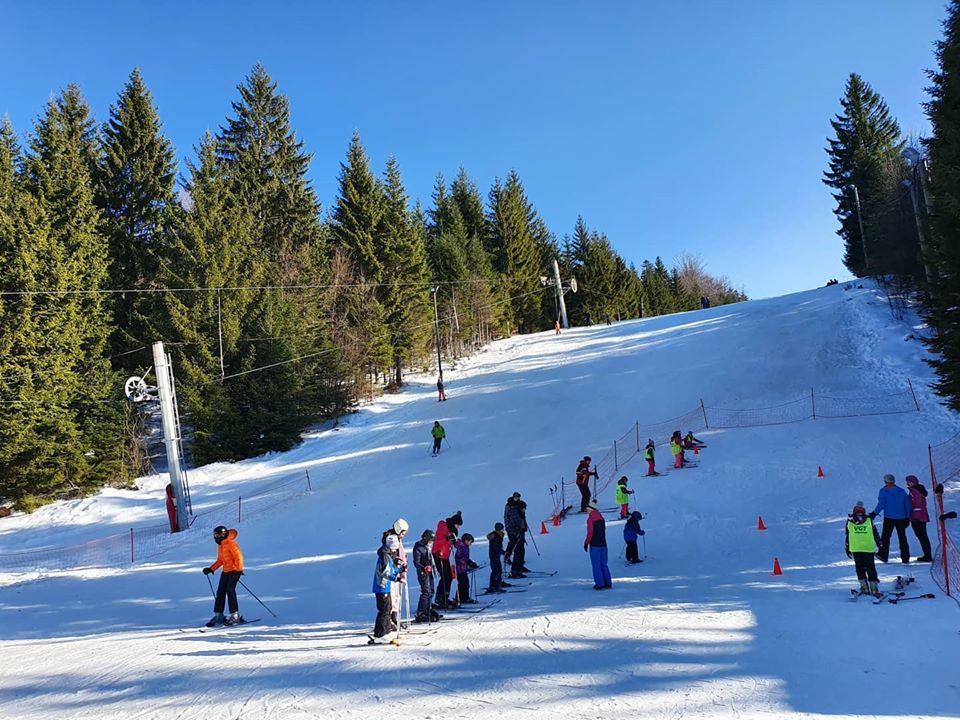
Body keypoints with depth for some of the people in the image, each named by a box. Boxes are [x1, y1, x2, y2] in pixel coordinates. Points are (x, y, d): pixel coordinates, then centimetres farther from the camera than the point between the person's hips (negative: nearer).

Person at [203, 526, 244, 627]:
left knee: (230, 590, -13)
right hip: (225, 571, 9)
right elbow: (220, 560, 21)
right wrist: (211, 569, 11)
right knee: (220, 592, 6)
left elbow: (238, 556, -18)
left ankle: (235, 616, -8)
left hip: (234, 570, -9)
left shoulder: (231, 543, -14)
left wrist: (238, 570, -22)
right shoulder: (220, 545, 15)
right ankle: (218, 616, 13)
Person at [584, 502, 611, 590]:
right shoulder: (601, 517, 8)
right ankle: (608, 583, 15)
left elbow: (590, 533, -15)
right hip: (603, 544, 7)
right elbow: (604, 530, 14)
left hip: (594, 545, -7)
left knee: (596, 565, 1)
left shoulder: (590, 519, -13)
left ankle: (600, 584, 1)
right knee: (603, 564, 14)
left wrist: (586, 543, -5)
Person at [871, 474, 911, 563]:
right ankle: (905, 557, 10)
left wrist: (874, 514, -6)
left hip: (889, 518, -4)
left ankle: (883, 555, 1)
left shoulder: (883, 491, -5)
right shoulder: (902, 491, 8)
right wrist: (907, 517, 16)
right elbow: (907, 505, 10)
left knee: (885, 537, 4)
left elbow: (881, 505, -12)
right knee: (902, 538, 11)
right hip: (901, 518, 4)